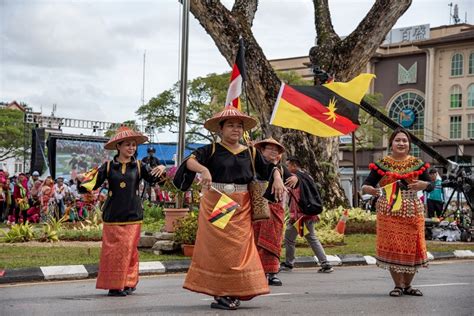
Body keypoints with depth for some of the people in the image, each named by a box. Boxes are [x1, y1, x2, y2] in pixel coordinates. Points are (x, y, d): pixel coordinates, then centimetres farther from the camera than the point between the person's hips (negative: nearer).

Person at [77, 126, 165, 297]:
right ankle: (113, 285, 8)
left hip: (132, 214, 1)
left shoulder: (138, 166, 6)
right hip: (113, 214, 0)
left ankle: (128, 283, 13)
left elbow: (152, 178, -1)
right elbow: (94, 184, -1)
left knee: (128, 248, -1)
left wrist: (160, 169, -20)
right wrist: (82, 179, -20)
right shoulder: (108, 166, 2)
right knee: (112, 250, -1)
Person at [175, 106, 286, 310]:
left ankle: (233, 292, 10)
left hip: (240, 207, 3)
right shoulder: (211, 150, 1)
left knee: (239, 247, 1)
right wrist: (203, 169, -34)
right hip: (214, 204, -3)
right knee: (217, 248, -2)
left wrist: (277, 179, -6)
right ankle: (219, 293, 3)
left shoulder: (250, 153, 11)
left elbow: (269, 168, 15)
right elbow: (190, 160, -14)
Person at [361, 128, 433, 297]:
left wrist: (423, 185, -15)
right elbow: (366, 185, -2)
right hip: (388, 212, -2)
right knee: (392, 248, -2)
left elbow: (430, 186, 7)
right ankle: (398, 285, 12)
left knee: (412, 248, 3)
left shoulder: (417, 164, 8)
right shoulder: (381, 164, 2)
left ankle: (408, 285, 20)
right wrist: (369, 189, -25)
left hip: (412, 212, 2)